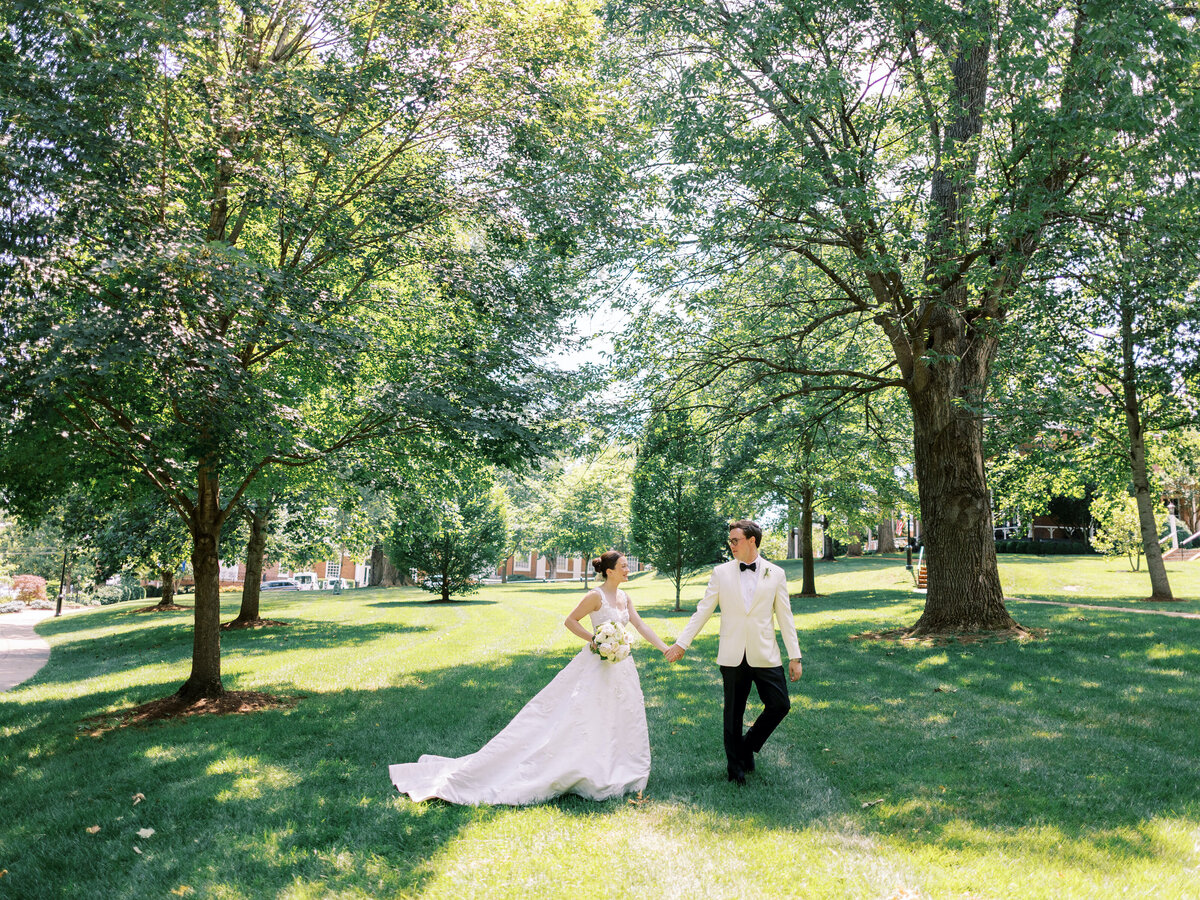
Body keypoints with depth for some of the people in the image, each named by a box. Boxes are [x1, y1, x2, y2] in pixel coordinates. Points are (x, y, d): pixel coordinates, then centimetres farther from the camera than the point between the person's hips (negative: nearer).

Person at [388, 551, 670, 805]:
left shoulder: (624, 597, 9)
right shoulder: (596, 596, -15)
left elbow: (642, 627, 12)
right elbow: (571, 620, -9)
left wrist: (666, 648, 8)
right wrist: (594, 640, -17)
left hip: (622, 668, 8)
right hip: (597, 668, -8)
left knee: (619, 720, 12)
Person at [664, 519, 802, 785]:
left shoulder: (775, 574, 3)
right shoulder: (721, 573, 3)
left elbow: (785, 617, 4)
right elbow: (703, 611, 4)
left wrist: (794, 656, 2)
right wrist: (681, 643, 1)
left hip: (765, 654, 0)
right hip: (733, 656, 0)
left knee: (780, 705, -6)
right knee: (733, 713, 7)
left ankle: (748, 745, 20)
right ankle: (735, 767, 23)